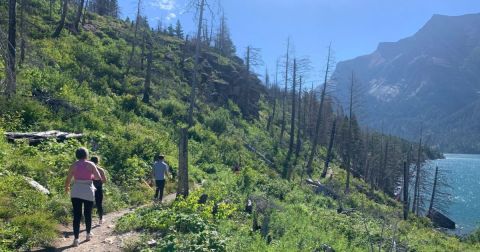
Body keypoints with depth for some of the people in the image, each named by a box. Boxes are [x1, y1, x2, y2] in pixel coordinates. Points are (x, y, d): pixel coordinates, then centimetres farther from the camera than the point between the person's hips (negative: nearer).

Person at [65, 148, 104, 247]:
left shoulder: (74, 165, 1)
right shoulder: (90, 164, -2)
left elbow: (68, 179, 3)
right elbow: (99, 177, -4)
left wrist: (66, 187, 23)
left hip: (76, 192, 1)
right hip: (88, 192, -1)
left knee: (77, 215, 1)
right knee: (87, 214, 15)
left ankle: (76, 239, -5)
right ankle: (88, 234, 29)